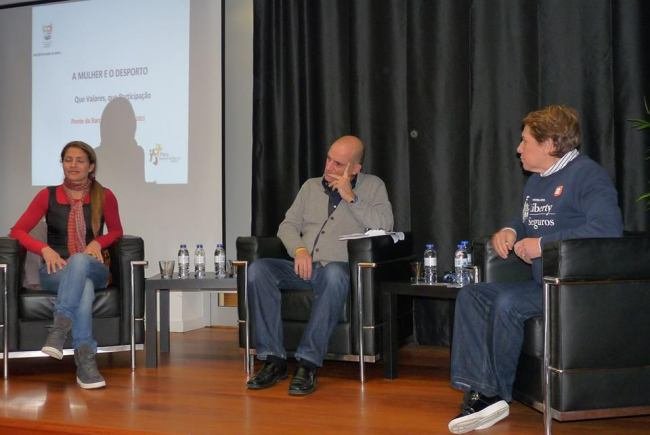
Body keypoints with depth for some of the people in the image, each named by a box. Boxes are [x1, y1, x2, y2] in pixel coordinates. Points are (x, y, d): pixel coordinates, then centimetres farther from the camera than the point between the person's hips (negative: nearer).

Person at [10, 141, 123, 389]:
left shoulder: (104, 197, 6)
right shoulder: (48, 196, 6)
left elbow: (116, 232, 19)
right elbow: (17, 231, 7)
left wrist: (98, 242, -5)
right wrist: (46, 249, -11)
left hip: (93, 269, 0)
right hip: (55, 271, 0)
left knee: (79, 260, -39)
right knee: (84, 286, -38)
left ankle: (60, 327, -49)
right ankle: (86, 362, -46)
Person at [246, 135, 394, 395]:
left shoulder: (372, 186, 10)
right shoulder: (311, 186, 21)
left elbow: (384, 226, -7)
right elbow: (287, 225, 15)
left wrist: (350, 196, -8)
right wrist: (299, 250, -6)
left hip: (337, 268, -4)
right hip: (303, 268, 4)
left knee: (334, 274, -41)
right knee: (258, 269, -24)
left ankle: (308, 363, -37)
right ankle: (274, 359, -22)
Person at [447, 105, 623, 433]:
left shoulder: (587, 175, -10)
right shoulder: (536, 181, 20)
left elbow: (607, 228, -26)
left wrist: (543, 244, -22)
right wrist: (509, 231, 11)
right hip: (541, 283, 10)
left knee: (508, 302, -29)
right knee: (470, 295, -6)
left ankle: (496, 394, -12)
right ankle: (479, 391, -18)